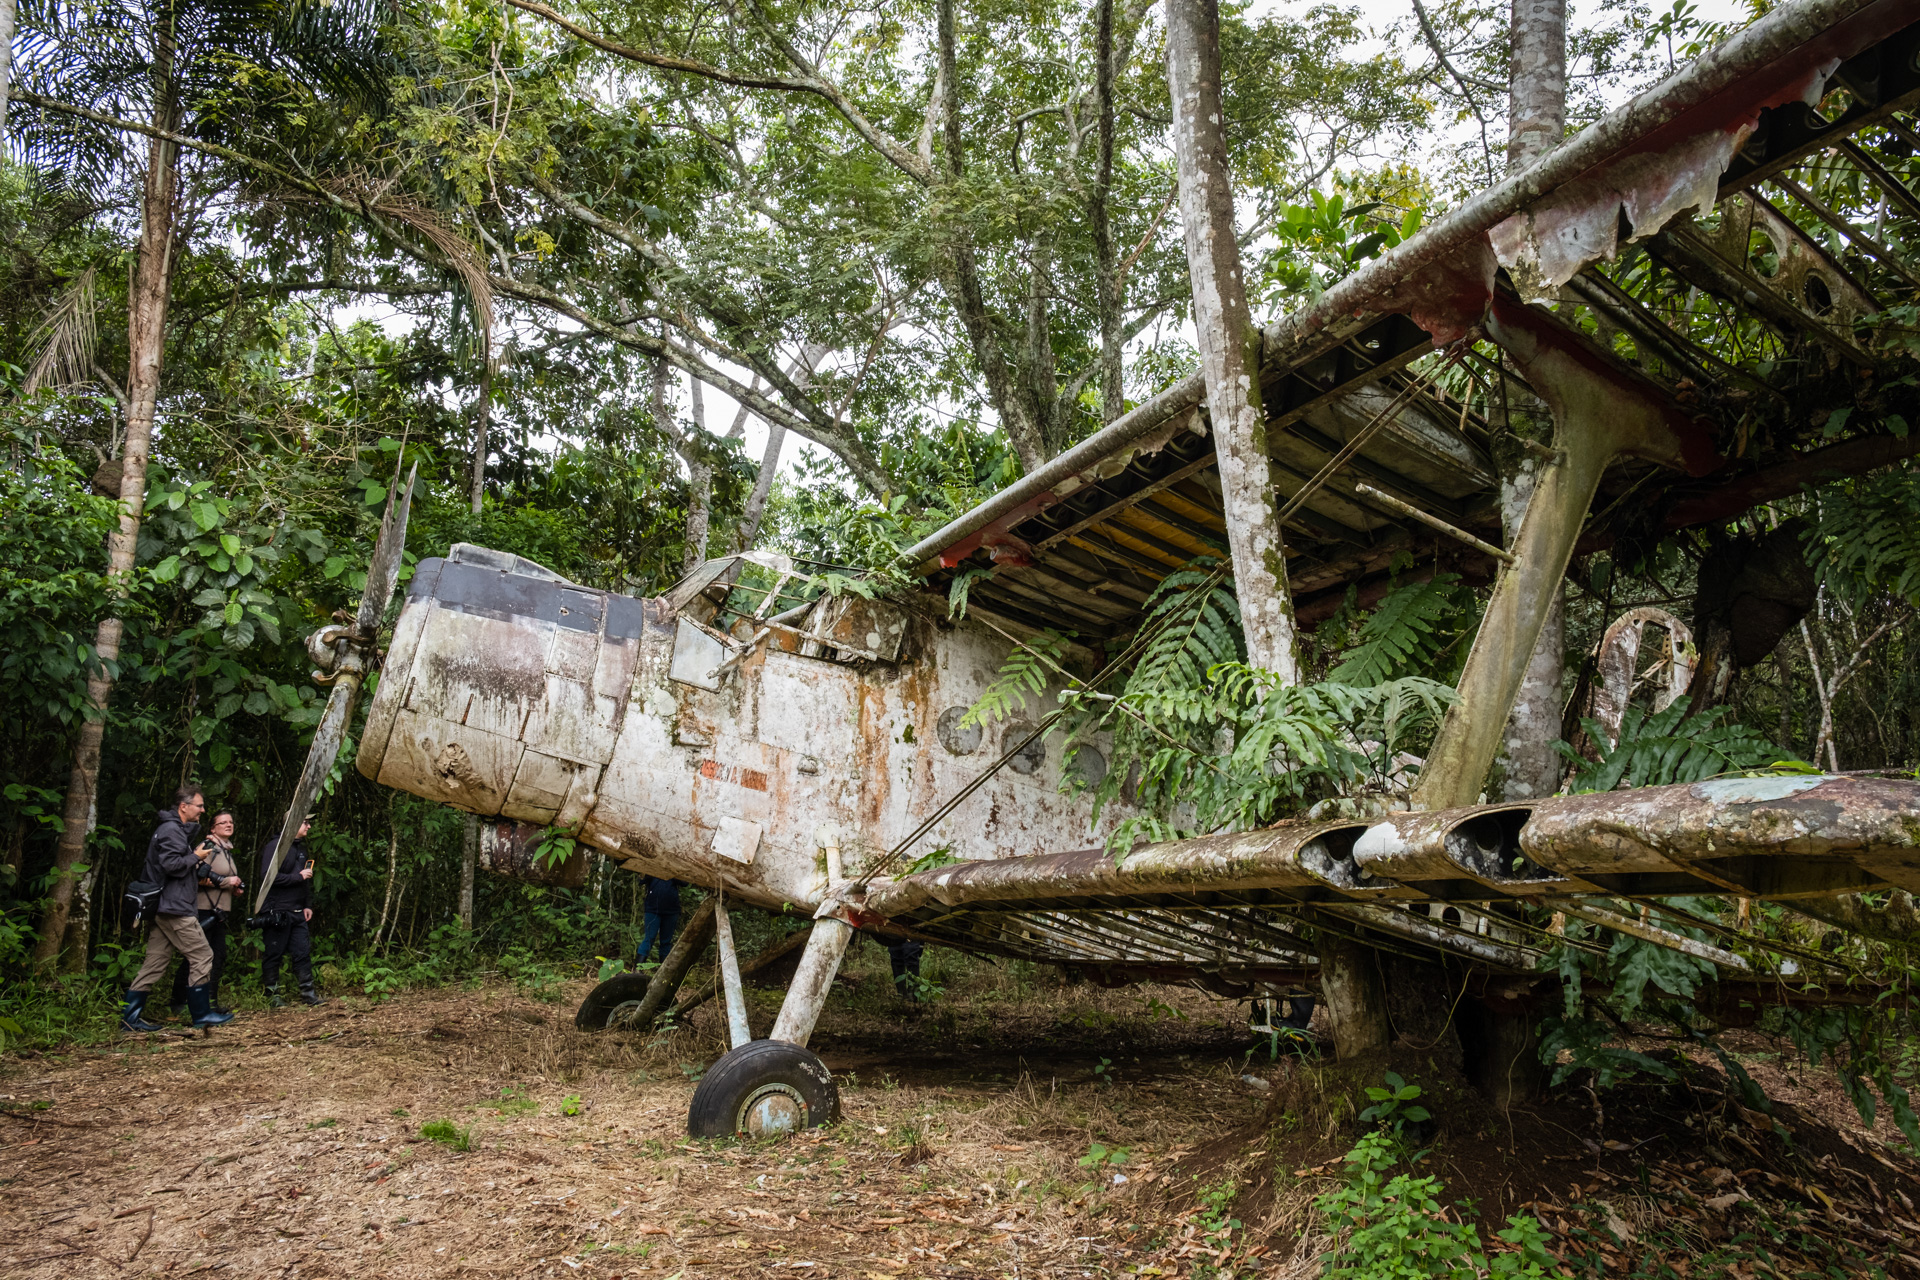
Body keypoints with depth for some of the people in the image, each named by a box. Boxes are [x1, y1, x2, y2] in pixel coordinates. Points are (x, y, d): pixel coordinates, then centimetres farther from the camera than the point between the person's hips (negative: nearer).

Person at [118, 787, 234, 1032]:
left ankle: (130, 1017, 10)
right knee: (202, 956, -5)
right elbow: (171, 864, -23)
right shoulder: (171, 829, -12)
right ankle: (202, 1014, 0)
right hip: (175, 908, -10)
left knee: (156, 963, 10)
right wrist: (196, 857, -9)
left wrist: (197, 871, 10)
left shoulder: (176, 829, 21)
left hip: (162, 908, 10)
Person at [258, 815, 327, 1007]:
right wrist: (298, 876, -17)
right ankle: (272, 993, 12)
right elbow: (267, 875, -21)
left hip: (297, 912, 7)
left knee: (303, 952, 4)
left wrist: (308, 905, 12)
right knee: (274, 954, 2)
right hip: (277, 911, -7)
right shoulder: (276, 846, -10)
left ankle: (307, 991, 7)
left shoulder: (301, 848, 17)